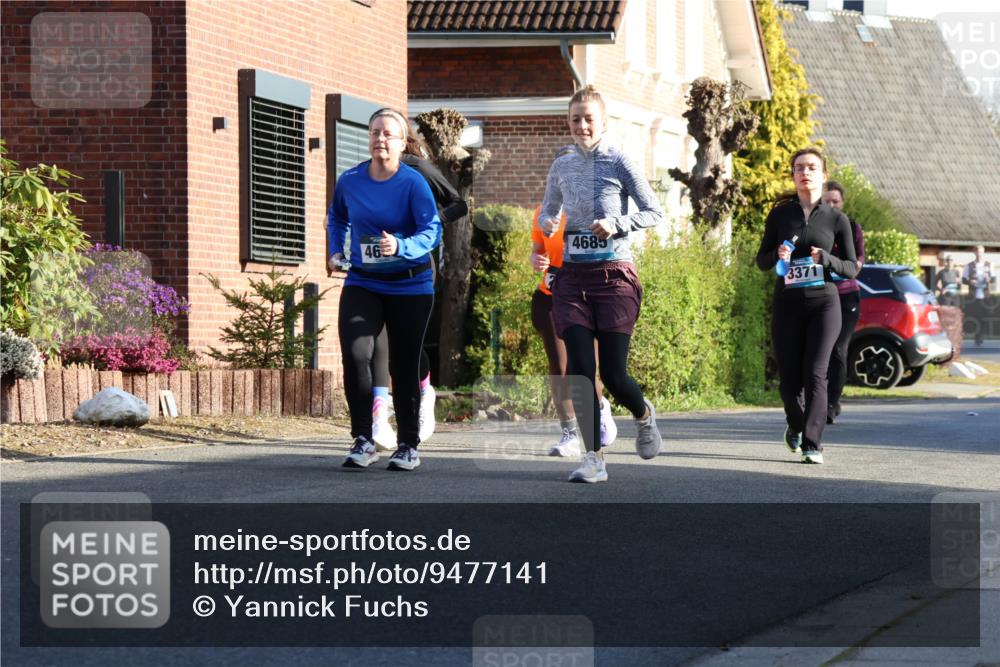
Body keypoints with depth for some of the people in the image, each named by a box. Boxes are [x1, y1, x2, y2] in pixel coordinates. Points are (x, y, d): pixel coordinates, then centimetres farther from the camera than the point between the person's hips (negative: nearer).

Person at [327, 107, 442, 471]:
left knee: (404, 367, 5)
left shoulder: (413, 183, -12)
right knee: (355, 355, -18)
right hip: (362, 283, 2)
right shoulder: (349, 181, -1)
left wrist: (401, 247, -38)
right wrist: (336, 250, 9)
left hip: (410, 286, -2)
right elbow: (337, 218, 21)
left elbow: (432, 231, -22)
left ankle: (408, 446, 21)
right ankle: (363, 441, -6)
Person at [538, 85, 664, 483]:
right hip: (573, 275, 4)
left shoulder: (619, 163, -4)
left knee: (613, 373, -4)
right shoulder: (562, 166, 9)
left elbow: (654, 212, -1)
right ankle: (594, 458, -1)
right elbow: (549, 209, 23)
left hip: (614, 274, -4)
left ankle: (643, 415, 31)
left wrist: (618, 224, -17)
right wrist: (546, 223, -1)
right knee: (579, 368, -8)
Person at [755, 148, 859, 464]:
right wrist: (777, 255, -12)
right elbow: (762, 261, 10)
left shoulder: (836, 219, 3)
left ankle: (813, 444, -13)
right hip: (787, 305, 2)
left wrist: (826, 258, -14)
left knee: (815, 374, -15)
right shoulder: (780, 215, 6)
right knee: (789, 379, 2)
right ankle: (796, 424, 32)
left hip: (823, 303, -2)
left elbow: (852, 268, 5)